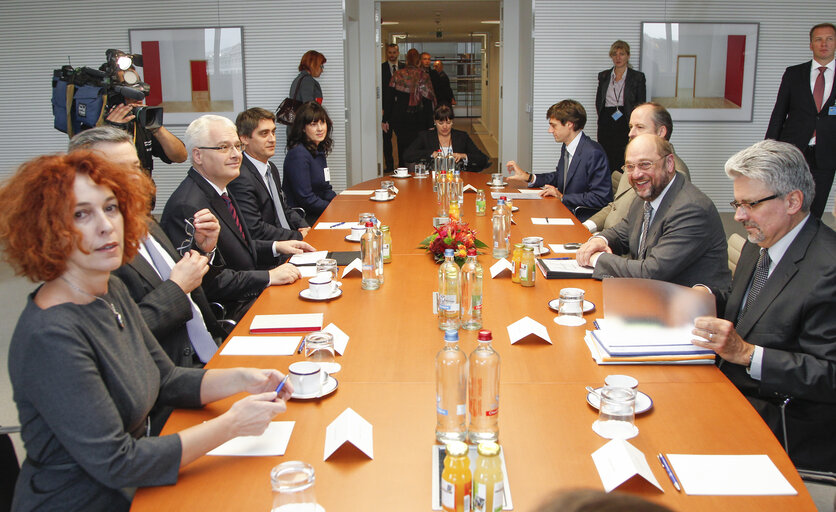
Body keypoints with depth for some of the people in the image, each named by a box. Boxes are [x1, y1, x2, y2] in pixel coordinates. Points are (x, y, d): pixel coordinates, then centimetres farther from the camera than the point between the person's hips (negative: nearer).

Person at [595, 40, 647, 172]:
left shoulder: (637, 77, 4)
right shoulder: (603, 76, 13)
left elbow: (641, 105, 3)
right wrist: (602, 117, 8)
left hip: (626, 125, -3)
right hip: (606, 124, 3)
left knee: (623, 163, -11)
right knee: (607, 162, -3)